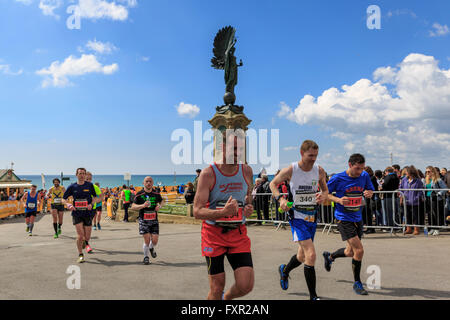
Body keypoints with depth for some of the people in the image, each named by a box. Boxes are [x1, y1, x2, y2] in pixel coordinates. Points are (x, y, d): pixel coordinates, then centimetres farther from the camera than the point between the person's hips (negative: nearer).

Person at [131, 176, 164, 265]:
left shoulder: (156, 194, 4)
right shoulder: (139, 194, -5)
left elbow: (162, 201, 22)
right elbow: (133, 207, -7)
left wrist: (159, 206, -1)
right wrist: (142, 205, -24)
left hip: (154, 220, 2)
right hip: (143, 220, -2)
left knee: (154, 240, -2)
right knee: (147, 240, -7)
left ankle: (151, 248, 34)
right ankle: (146, 257, 18)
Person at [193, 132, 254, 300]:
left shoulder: (247, 171, 1)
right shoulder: (208, 174, -13)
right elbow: (197, 211, -17)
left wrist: (249, 208, -2)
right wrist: (223, 212, -34)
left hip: (238, 233, 3)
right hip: (213, 233, -3)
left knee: (246, 285, -5)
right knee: (217, 288, 3)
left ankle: (227, 298, 28)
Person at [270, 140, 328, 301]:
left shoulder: (319, 171, -1)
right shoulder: (290, 170, -12)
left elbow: (325, 189, 13)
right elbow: (273, 184, 3)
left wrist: (323, 196, -10)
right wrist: (280, 198, -14)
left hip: (312, 217, 5)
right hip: (297, 217, -5)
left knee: (302, 256, 17)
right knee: (311, 255, -17)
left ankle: (284, 270, 50)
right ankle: (313, 296, -4)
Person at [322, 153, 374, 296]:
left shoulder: (364, 176, -2)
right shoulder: (337, 178, -14)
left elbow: (370, 190, 13)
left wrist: (369, 193, -11)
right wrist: (338, 199, -20)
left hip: (358, 218, 6)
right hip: (344, 219, -6)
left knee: (351, 252, 16)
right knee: (359, 250, -14)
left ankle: (329, 256, 46)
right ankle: (357, 283, 5)